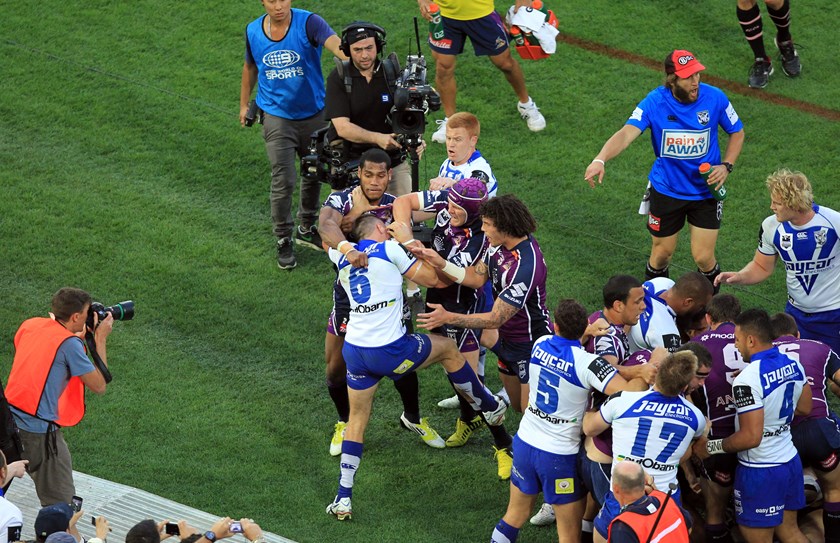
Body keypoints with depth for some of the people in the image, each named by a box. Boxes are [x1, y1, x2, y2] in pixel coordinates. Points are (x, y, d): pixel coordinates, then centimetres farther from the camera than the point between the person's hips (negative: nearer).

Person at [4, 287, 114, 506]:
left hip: (9, 420, 7)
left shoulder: (29, 325, 8)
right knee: (60, 503, 0)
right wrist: (101, 339, 0)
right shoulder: (69, 344, -13)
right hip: (39, 430, -7)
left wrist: (81, 335, 21)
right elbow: (99, 386, -6)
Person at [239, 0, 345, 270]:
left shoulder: (308, 23, -18)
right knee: (283, 180, -7)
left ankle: (306, 229, 38)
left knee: (314, 174, 16)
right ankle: (283, 240, 9)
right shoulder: (253, 31, -5)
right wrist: (243, 104, 19)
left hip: (313, 114, 0)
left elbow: (336, 45, -37)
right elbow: (250, 67, 14)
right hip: (277, 116, 0)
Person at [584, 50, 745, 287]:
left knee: (704, 258, -1)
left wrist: (726, 166, -12)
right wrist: (600, 159, -51)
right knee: (662, 253, 14)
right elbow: (626, 134, -32)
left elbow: (737, 133, 4)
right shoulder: (654, 102, -19)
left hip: (706, 190, 0)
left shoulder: (715, 98, -14)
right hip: (666, 190, 0)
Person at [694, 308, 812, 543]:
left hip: (760, 472, -8)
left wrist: (712, 447, -14)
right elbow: (804, 408, 14)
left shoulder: (747, 381, -26)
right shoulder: (793, 365, 0)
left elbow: (751, 437, -26)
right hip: (790, 462, 8)